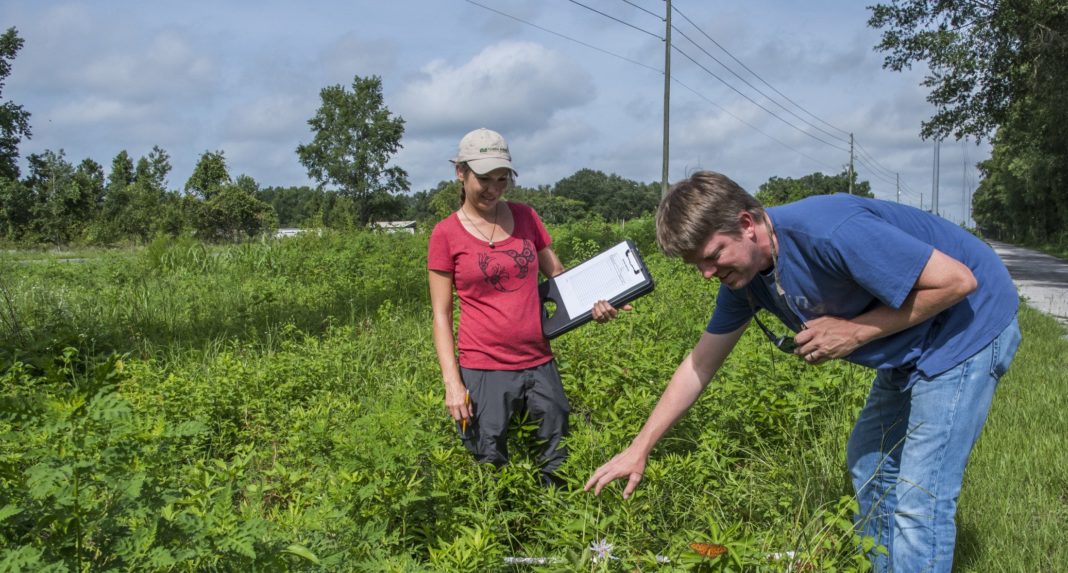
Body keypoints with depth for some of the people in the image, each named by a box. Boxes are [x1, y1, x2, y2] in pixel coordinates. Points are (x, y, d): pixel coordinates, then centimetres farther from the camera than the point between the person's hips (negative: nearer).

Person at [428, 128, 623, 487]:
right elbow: (441, 314, -2)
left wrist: (591, 302, -6)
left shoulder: (525, 217, 7)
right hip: (484, 369, -3)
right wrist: (452, 381, -10)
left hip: (539, 363, 3)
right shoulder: (446, 234, -2)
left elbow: (557, 274, 14)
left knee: (558, 464, 9)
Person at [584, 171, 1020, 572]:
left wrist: (855, 332, -25)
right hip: (909, 349, 9)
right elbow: (701, 362, 1)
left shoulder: (829, 234, -34)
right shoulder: (742, 273, -6)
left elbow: (958, 279, -28)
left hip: (970, 326, -9)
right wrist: (638, 450, 0)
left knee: (918, 503, -10)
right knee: (868, 462, 19)